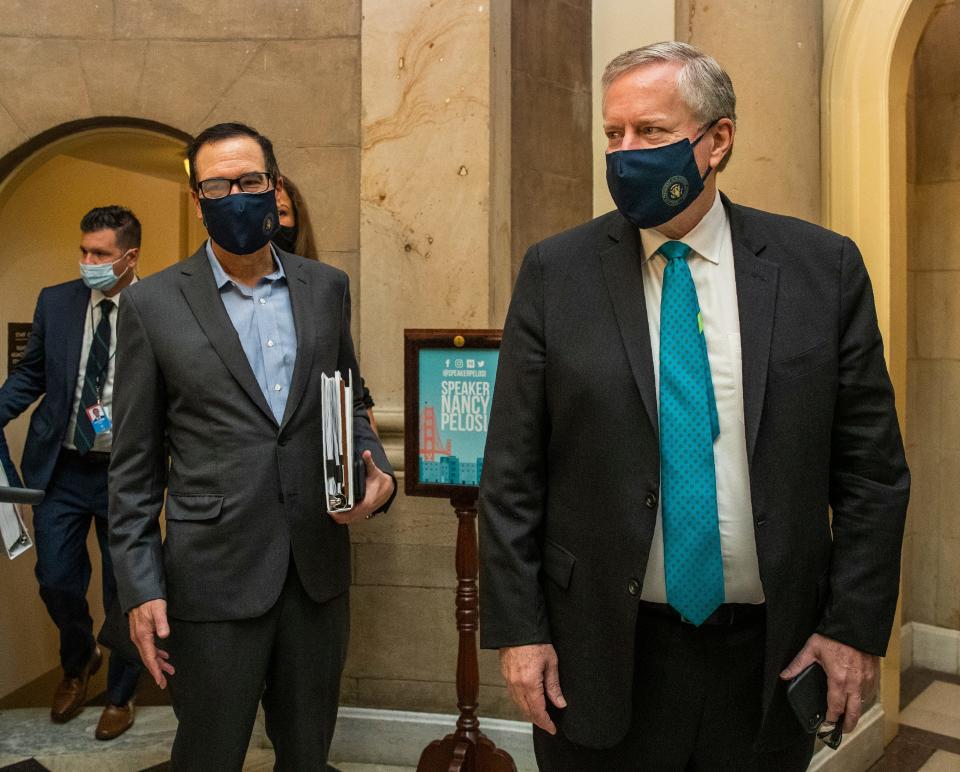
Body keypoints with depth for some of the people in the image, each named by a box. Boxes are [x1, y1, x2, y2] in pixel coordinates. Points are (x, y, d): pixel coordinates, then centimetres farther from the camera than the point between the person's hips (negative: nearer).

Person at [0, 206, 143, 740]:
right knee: (57, 581, 9)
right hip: (61, 470, 3)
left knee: (124, 590, 11)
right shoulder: (56, 302, 2)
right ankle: (80, 661, 43)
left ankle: (122, 695, 35)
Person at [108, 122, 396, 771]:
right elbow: (135, 463, -1)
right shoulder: (153, 304, -3)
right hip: (215, 575, -2)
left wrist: (379, 472, -6)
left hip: (318, 569, 3)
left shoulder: (327, 288, 6)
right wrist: (140, 587, -5)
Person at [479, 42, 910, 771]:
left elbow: (872, 465, 0)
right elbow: (511, 471, -4)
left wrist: (856, 625, -3)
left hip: (771, 657, 1)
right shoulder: (556, 271, -5)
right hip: (601, 656, 0)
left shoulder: (824, 267, -3)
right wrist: (518, 628, -6)